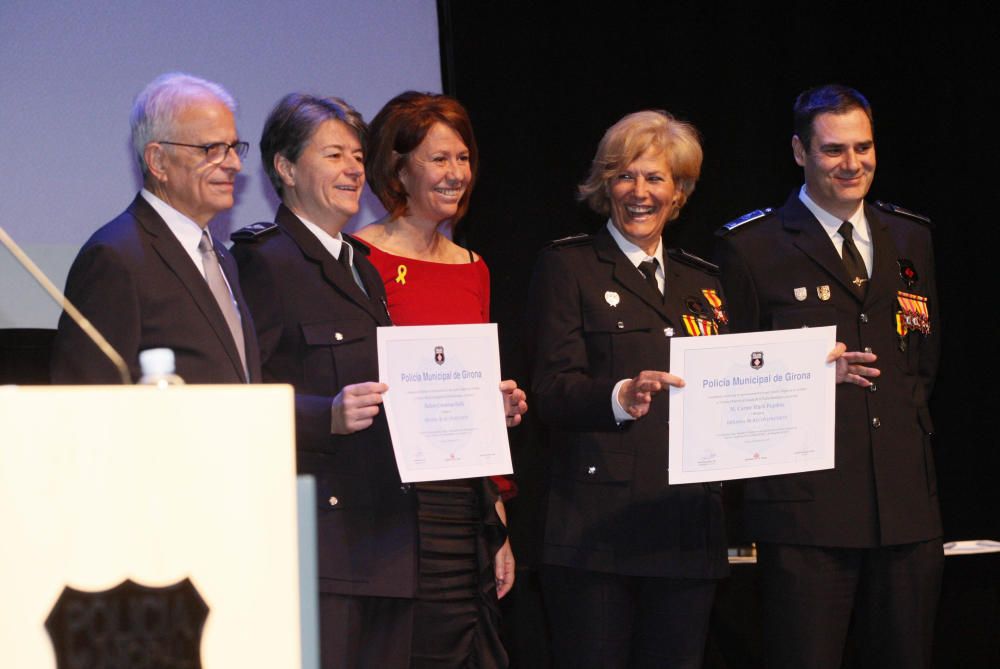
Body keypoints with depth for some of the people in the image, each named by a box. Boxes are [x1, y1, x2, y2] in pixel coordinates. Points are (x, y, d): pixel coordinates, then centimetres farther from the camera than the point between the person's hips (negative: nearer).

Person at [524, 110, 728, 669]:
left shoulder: (704, 281, 20)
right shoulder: (568, 267, 4)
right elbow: (552, 390, -7)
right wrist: (622, 396, -26)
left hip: (690, 533, 5)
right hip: (598, 531, -5)